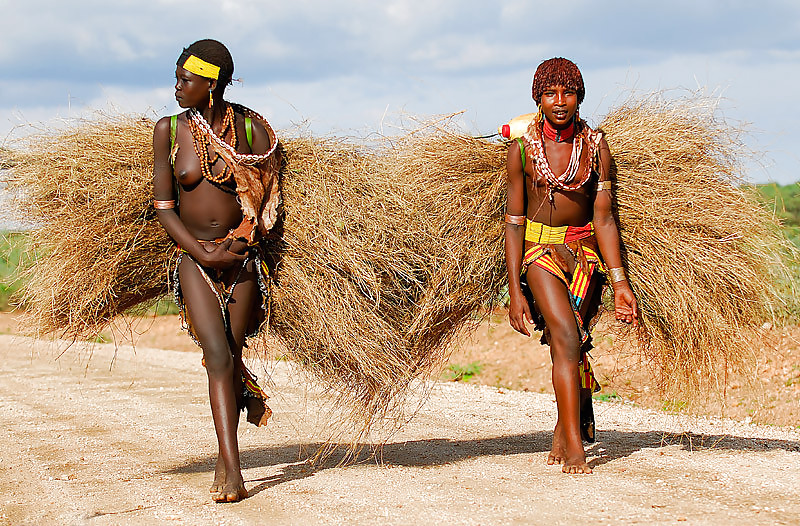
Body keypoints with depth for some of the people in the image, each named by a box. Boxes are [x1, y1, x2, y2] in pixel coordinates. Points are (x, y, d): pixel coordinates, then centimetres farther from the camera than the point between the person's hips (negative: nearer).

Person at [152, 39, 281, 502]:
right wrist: (201, 253, -12)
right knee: (218, 355, -15)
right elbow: (163, 206, -1)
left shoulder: (252, 128, -3)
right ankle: (233, 474, -19)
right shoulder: (170, 130, 0)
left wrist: (242, 243, -12)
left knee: (230, 355, 3)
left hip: (243, 257, 0)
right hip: (194, 258, 0)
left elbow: (272, 202, 0)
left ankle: (225, 461, 26)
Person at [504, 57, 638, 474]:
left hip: (586, 250, 2)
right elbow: (514, 222, -4)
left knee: (570, 343, 0)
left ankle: (565, 427, 25)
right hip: (540, 248, -2)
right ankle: (574, 447, -18)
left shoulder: (596, 147, -2)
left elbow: (604, 219, -1)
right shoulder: (522, 148, -6)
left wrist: (619, 281, -6)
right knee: (566, 338, -18)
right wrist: (514, 291, -8)